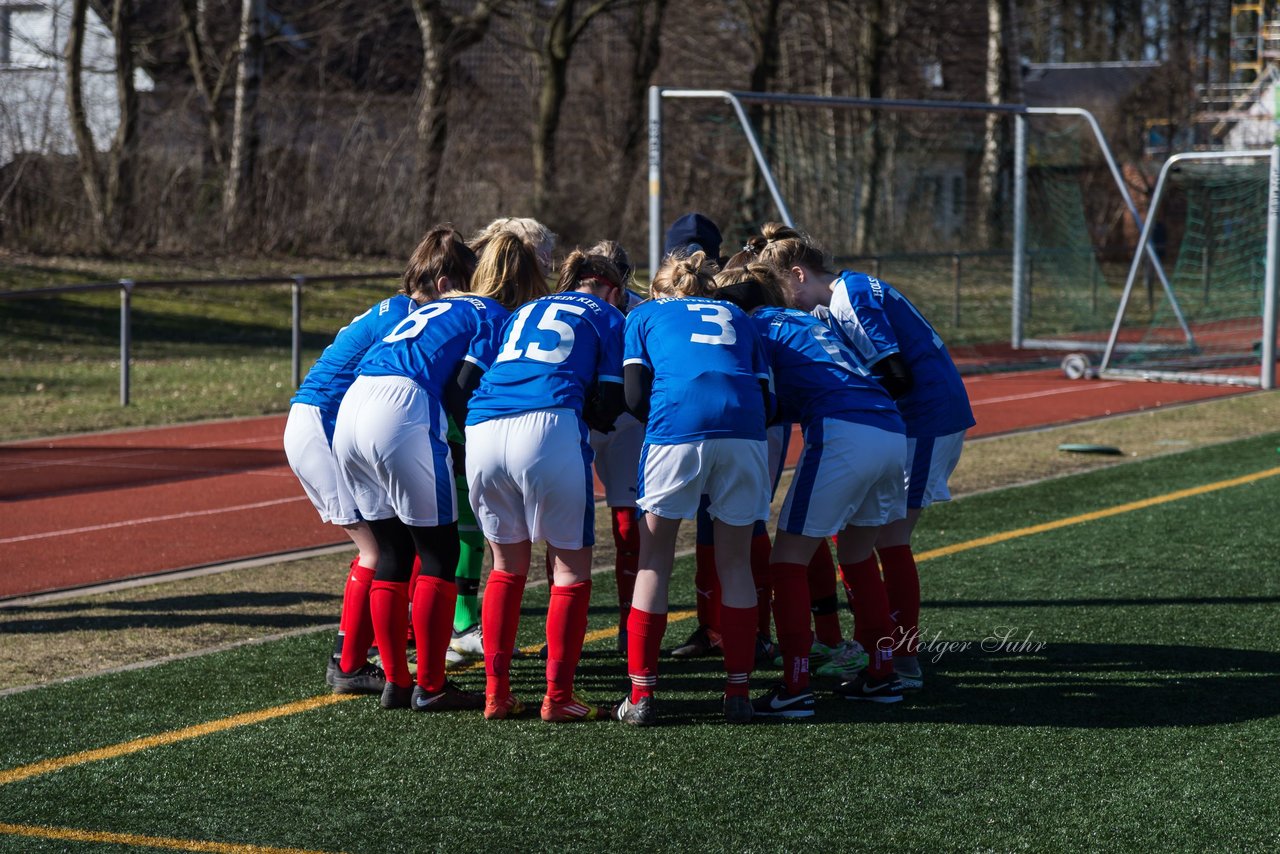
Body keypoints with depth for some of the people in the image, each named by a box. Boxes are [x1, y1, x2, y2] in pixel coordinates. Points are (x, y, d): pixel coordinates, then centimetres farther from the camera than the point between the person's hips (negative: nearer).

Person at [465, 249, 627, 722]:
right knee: (572, 567, 7)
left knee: (508, 566, 19)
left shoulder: (524, 312, 32)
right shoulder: (607, 317, 20)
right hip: (548, 430, -5)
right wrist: (591, 412, 33)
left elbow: (466, 379, 27)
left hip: (481, 430, 5)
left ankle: (496, 692, 17)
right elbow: (607, 409, 11)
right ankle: (558, 697, 2)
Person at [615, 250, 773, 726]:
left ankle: (642, 694, 6)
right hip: (744, 427, 2)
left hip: (678, 425, -2)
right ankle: (738, 693, 12)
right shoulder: (737, 318, 32)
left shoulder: (645, 315, 24)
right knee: (736, 565, 13)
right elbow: (765, 397, 19)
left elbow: (634, 396, 10)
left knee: (654, 561, 9)